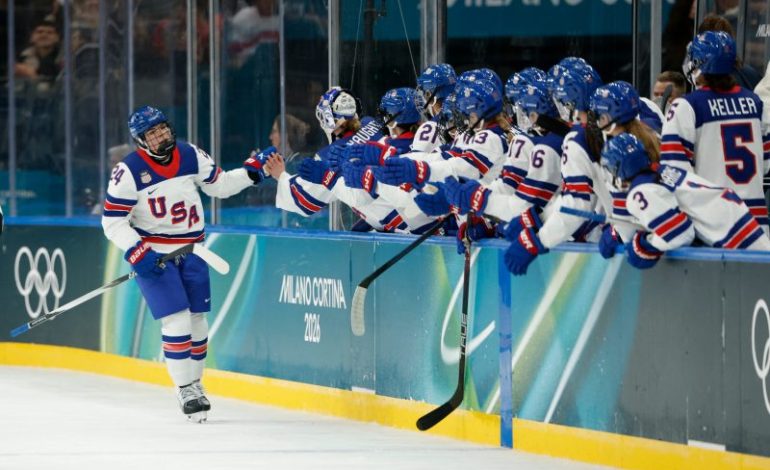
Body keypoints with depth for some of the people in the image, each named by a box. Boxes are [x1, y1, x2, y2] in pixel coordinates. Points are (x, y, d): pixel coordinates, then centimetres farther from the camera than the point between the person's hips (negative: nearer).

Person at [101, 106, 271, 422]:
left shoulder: (191, 156, -1)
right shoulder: (129, 172, -15)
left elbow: (219, 185, 12)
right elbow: (113, 221, -14)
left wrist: (251, 172, -1)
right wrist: (135, 251, -25)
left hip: (191, 251, 5)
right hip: (153, 254, -5)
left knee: (197, 320, 10)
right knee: (177, 320, -12)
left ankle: (194, 382, 27)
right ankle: (185, 389, -3)